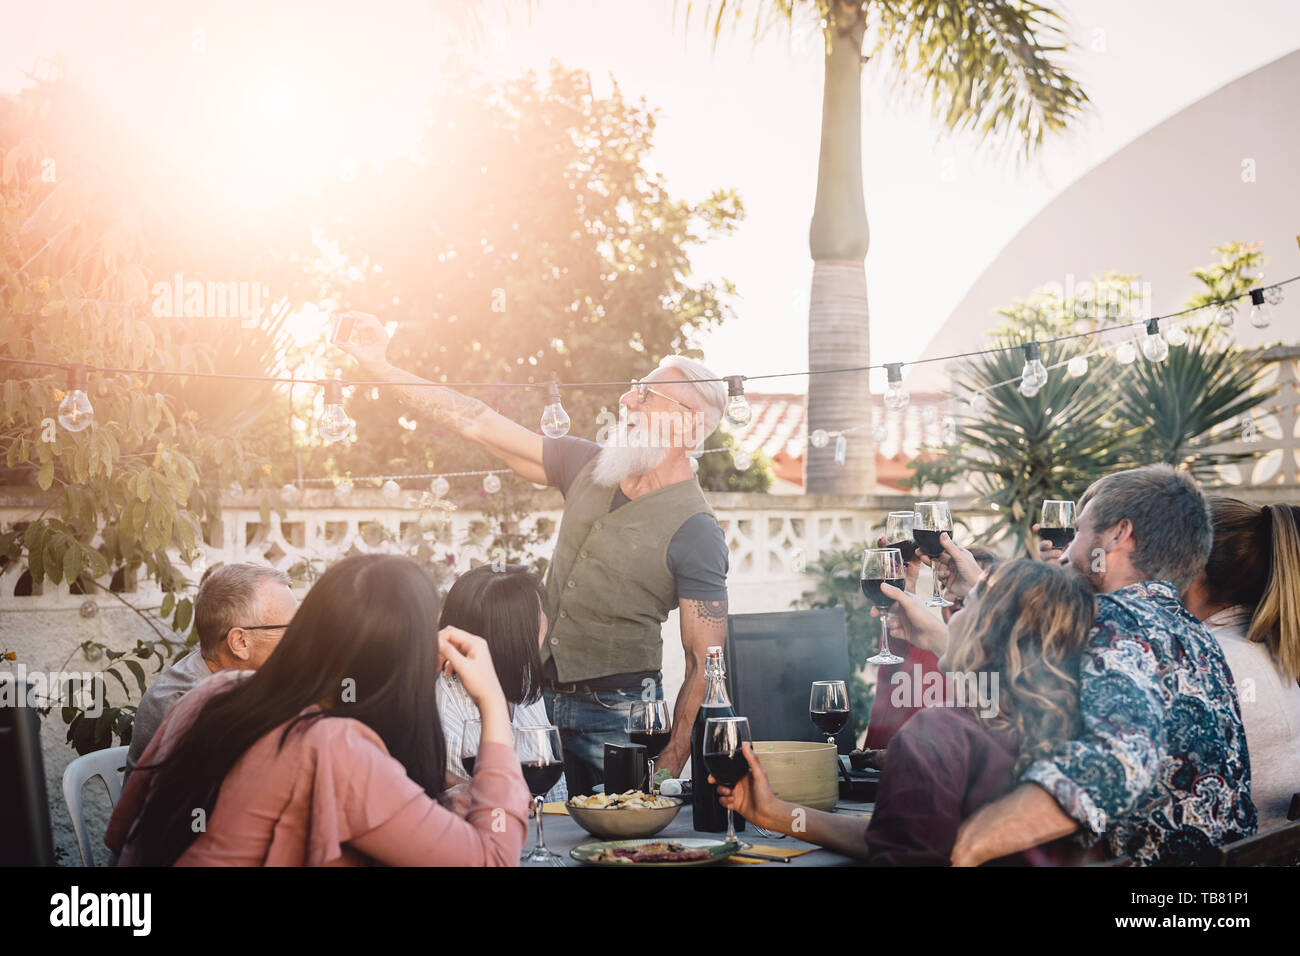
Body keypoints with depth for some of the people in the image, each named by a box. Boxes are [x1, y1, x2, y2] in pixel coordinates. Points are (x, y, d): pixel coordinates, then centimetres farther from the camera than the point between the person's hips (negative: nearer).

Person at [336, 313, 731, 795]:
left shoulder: (694, 531, -14)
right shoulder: (587, 465, 4)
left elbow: (706, 663, -14)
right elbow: (478, 424, 7)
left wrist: (669, 768, -19)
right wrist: (380, 365, 5)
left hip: (616, 714, -5)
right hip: (542, 696, 6)